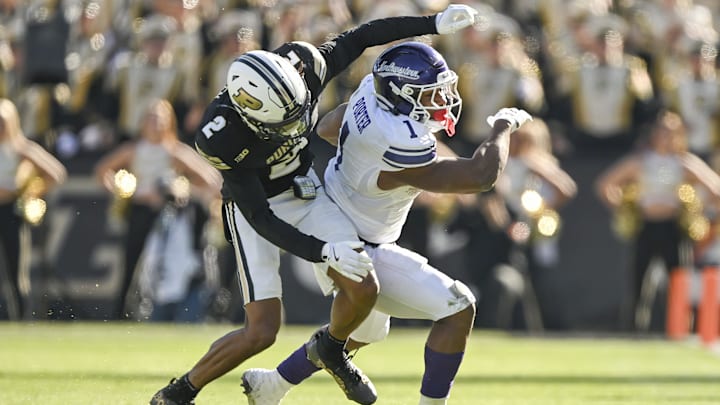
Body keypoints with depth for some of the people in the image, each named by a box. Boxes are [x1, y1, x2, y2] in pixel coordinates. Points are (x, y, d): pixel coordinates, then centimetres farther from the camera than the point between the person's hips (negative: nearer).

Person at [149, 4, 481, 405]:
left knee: (363, 289, -10)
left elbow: (360, 37, -6)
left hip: (305, 191, 5)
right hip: (257, 206, -5)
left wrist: (434, 23, -7)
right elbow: (259, 218, -28)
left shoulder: (302, 66, -25)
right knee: (261, 331, -13)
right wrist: (323, 252, -36)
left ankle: (332, 351, 23)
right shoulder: (223, 136, -35)